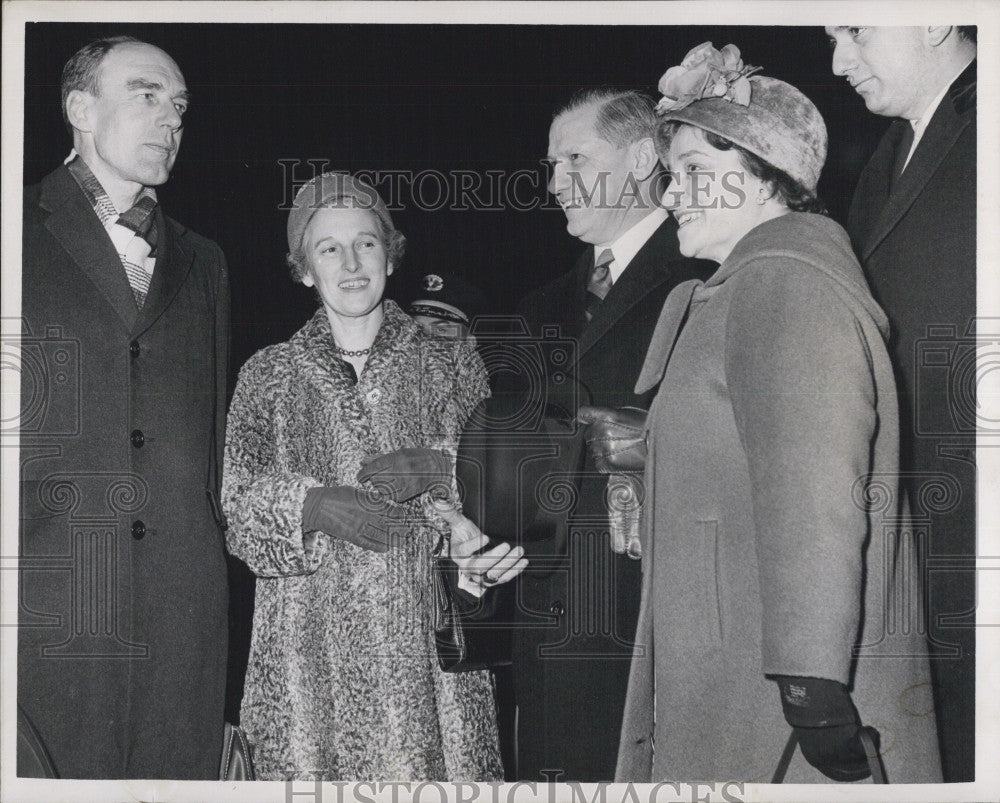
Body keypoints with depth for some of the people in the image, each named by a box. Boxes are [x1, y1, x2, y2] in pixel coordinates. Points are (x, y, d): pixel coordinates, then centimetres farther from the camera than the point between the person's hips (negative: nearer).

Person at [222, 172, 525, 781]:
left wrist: (442, 469, -14)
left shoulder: (452, 361, 10)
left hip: (429, 638, 0)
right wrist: (313, 504, -15)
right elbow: (238, 512, 3)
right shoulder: (269, 375, 10)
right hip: (312, 647, 0)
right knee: (315, 767, -4)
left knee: (436, 772, -6)